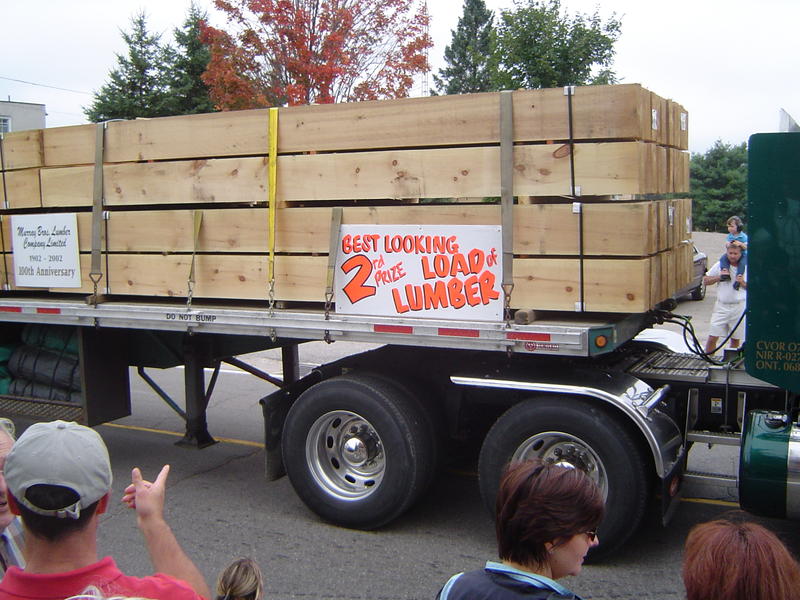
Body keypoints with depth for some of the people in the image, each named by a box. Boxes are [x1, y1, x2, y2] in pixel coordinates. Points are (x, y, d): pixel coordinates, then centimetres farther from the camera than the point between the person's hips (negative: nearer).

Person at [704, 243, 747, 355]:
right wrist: (719, 277, -8)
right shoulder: (720, 265, 2)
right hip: (722, 306, 0)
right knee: (712, 337, -4)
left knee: (735, 339, 9)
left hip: (739, 307, 0)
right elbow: (705, 280, 8)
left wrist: (743, 283, -13)